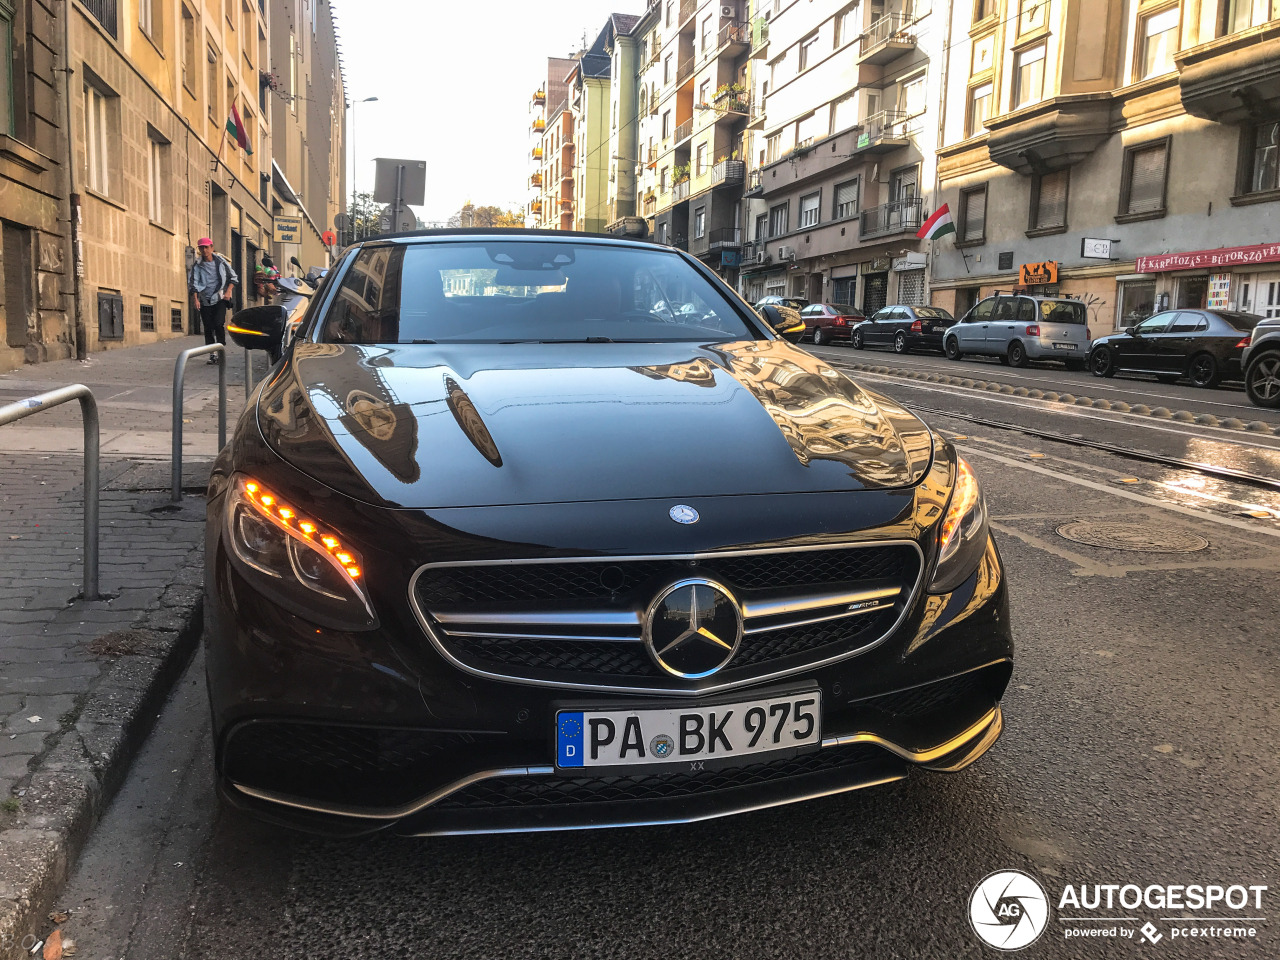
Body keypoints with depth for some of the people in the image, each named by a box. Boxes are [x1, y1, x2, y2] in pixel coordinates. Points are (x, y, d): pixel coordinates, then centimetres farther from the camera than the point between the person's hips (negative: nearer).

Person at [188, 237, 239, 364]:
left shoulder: (221, 261, 2)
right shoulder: (196, 265, 3)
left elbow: (233, 278, 8)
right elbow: (193, 283, 1)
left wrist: (228, 292, -6)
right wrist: (195, 299, -11)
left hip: (220, 298, -2)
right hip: (205, 301, 2)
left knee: (219, 324, -17)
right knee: (208, 328, 1)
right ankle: (212, 354, 7)